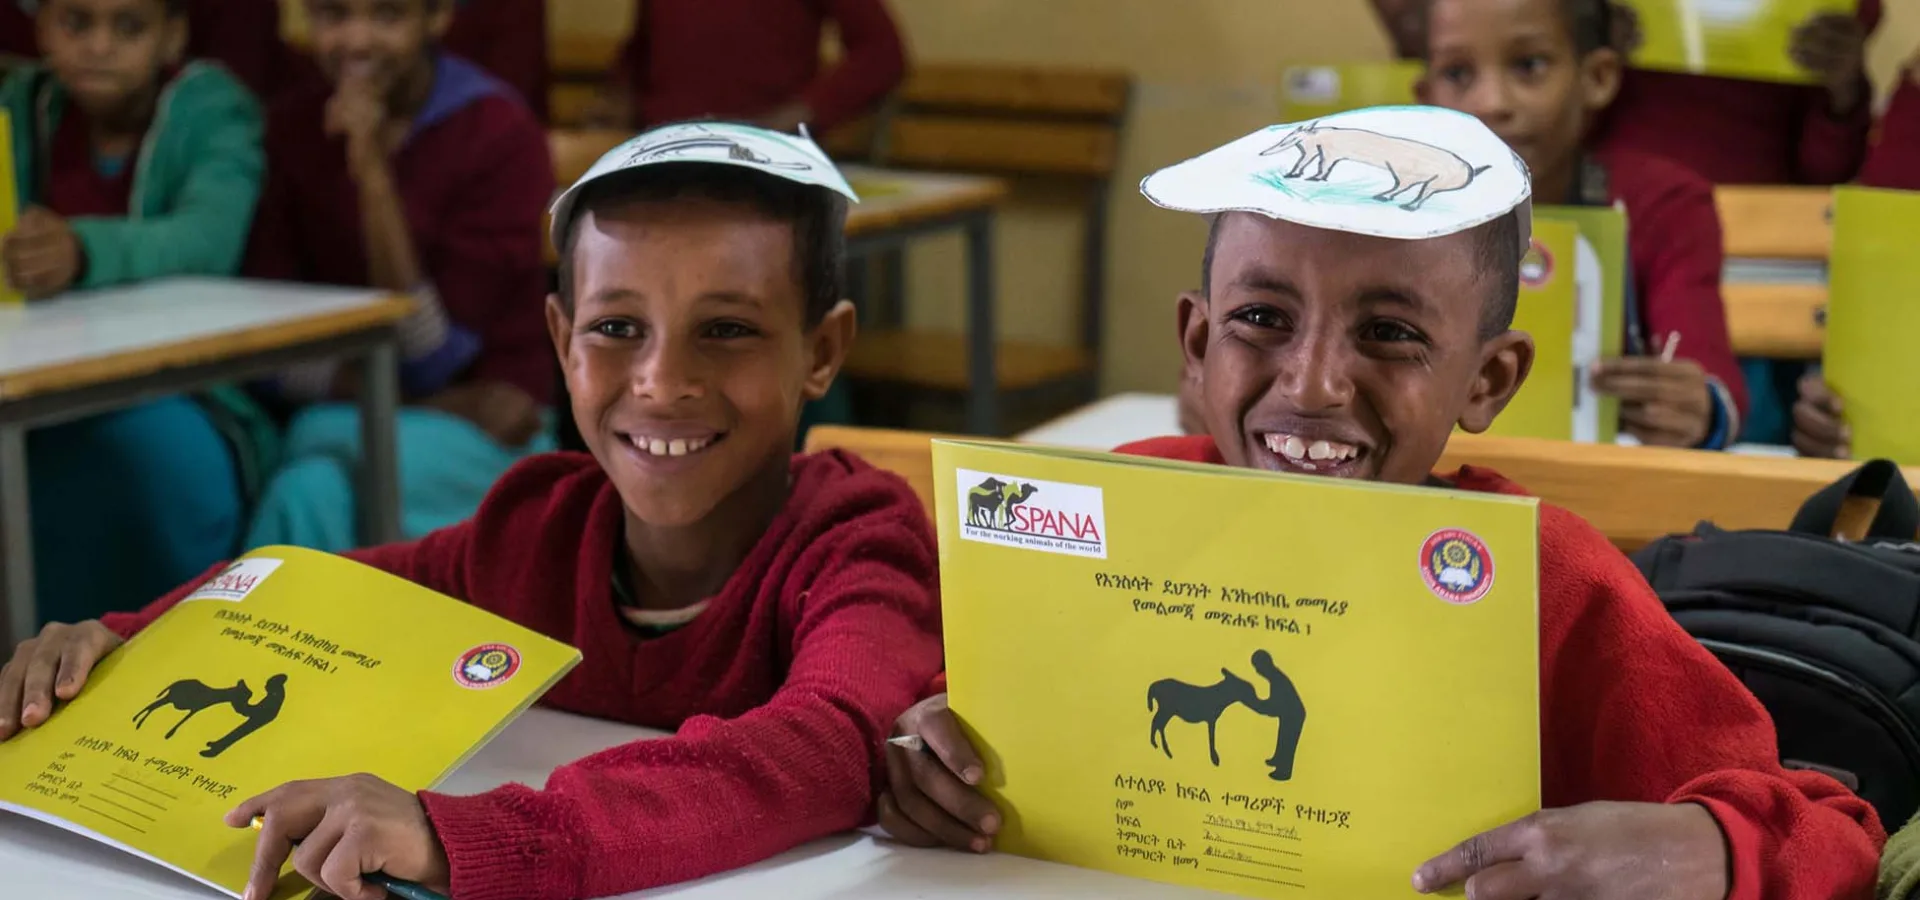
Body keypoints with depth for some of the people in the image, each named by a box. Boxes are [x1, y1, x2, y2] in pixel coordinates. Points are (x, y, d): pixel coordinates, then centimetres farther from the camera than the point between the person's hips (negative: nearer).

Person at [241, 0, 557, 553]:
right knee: (310, 493, -30)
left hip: (486, 432, -3)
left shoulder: (501, 135, -13)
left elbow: (428, 360, -17)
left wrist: (373, 173, -25)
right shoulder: (294, 129, -1)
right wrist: (442, 401, -19)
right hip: (343, 417, 3)